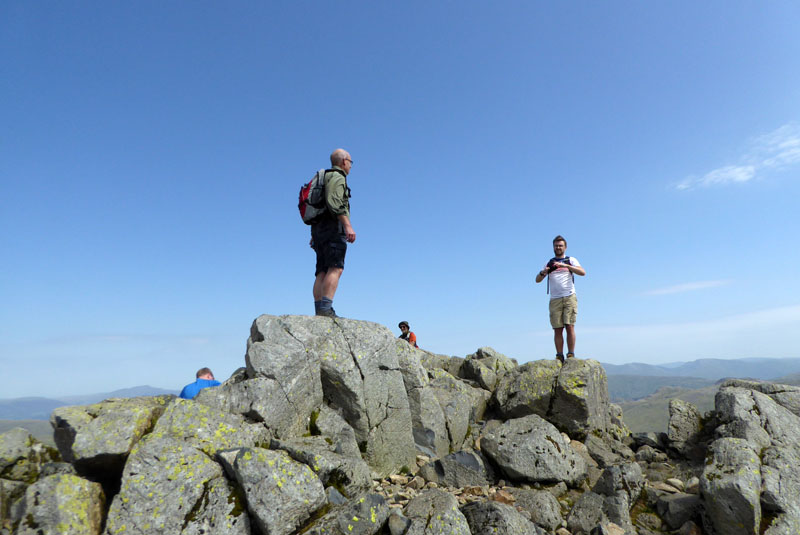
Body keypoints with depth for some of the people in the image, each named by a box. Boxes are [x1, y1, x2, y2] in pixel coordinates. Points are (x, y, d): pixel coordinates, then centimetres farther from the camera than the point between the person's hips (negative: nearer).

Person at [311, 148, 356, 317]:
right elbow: (334, 201, -18)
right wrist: (348, 225, -25)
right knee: (335, 269, -17)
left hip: (319, 229, 9)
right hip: (333, 228, -9)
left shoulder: (325, 177, 29)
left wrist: (315, 236, 23)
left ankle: (319, 310, -5)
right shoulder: (338, 176, 1)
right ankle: (326, 309, -27)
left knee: (322, 272, 1)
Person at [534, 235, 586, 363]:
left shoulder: (571, 260, 12)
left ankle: (571, 355, -6)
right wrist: (543, 272, -11)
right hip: (555, 300, 2)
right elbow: (537, 280, 12)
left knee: (570, 326, -9)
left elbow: (582, 272, -6)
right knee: (557, 329, -2)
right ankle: (559, 357, 0)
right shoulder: (549, 263, 19)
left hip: (569, 297, -2)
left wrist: (565, 265, -19)